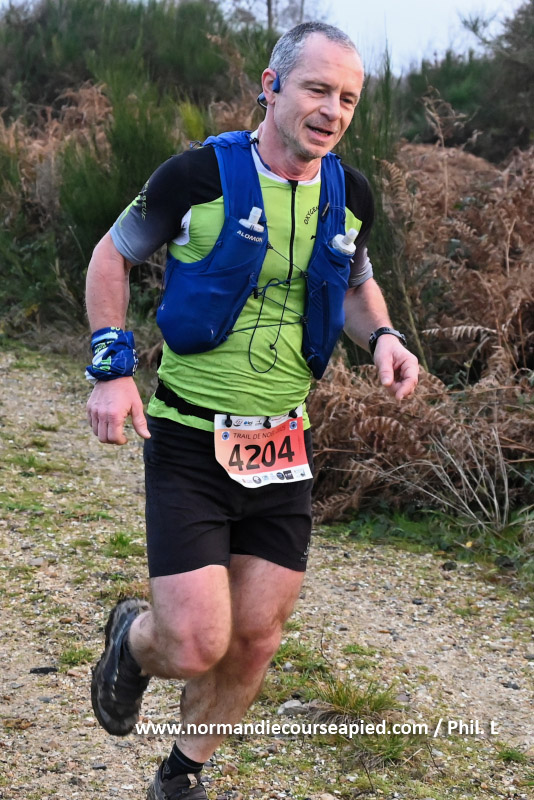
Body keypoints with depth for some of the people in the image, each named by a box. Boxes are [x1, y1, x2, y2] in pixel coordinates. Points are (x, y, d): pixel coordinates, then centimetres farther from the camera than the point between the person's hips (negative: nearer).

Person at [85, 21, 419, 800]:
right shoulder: (199, 174, -13)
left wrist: (383, 337, -1)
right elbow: (111, 255, 1)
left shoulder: (349, 194, 1)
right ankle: (133, 639, 27)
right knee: (196, 645, -11)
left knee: (255, 641, 9)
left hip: (283, 448, 5)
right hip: (189, 443, -4)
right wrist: (111, 366, -10)